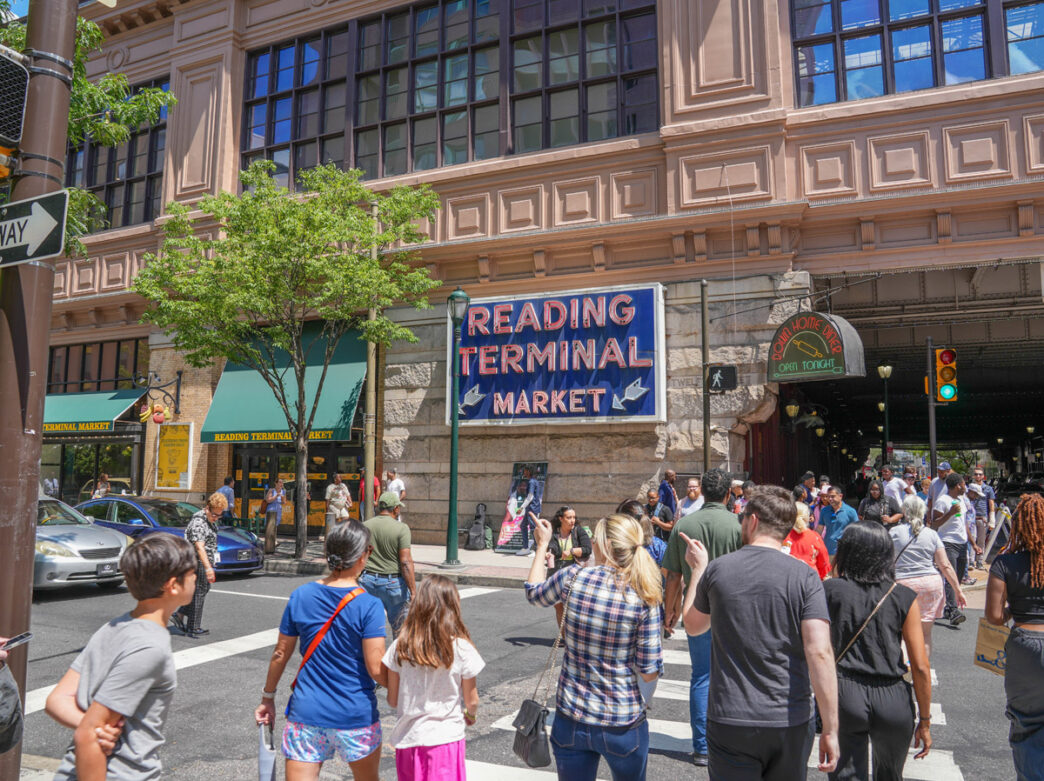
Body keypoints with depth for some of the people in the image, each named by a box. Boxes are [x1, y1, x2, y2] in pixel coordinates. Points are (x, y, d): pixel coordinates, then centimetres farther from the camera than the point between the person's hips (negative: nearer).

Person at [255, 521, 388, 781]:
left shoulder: (300, 596, -4)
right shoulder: (369, 605, -16)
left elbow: (281, 654, 4)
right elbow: (376, 670, -17)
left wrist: (267, 698, 18)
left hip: (306, 713, 2)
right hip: (356, 716, -2)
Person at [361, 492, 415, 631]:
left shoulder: (365, 527, 1)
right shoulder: (401, 528, -11)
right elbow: (406, 562, -15)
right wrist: (413, 591, -13)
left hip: (367, 580, 3)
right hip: (393, 583, -3)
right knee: (400, 627, 12)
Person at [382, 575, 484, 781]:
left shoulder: (400, 646, -8)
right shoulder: (461, 648, -13)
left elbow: (392, 700, 0)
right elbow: (471, 701, -3)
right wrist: (471, 715, 19)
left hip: (408, 739, 3)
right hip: (446, 739, -2)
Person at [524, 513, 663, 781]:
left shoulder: (572, 578, -13)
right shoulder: (644, 598, -15)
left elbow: (533, 592, 9)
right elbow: (649, 673, -11)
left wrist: (542, 544, 20)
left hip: (570, 719, 1)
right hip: (623, 725, -1)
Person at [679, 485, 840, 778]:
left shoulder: (715, 570, -5)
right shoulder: (804, 576, -8)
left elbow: (692, 625, 12)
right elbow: (819, 653, -15)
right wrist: (830, 729, -8)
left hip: (730, 721, -1)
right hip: (791, 722, 1)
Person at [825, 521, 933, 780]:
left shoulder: (831, 589, -4)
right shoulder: (904, 598, -2)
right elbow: (921, 667, -3)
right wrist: (924, 721, 9)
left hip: (845, 694, -2)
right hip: (892, 700, 2)